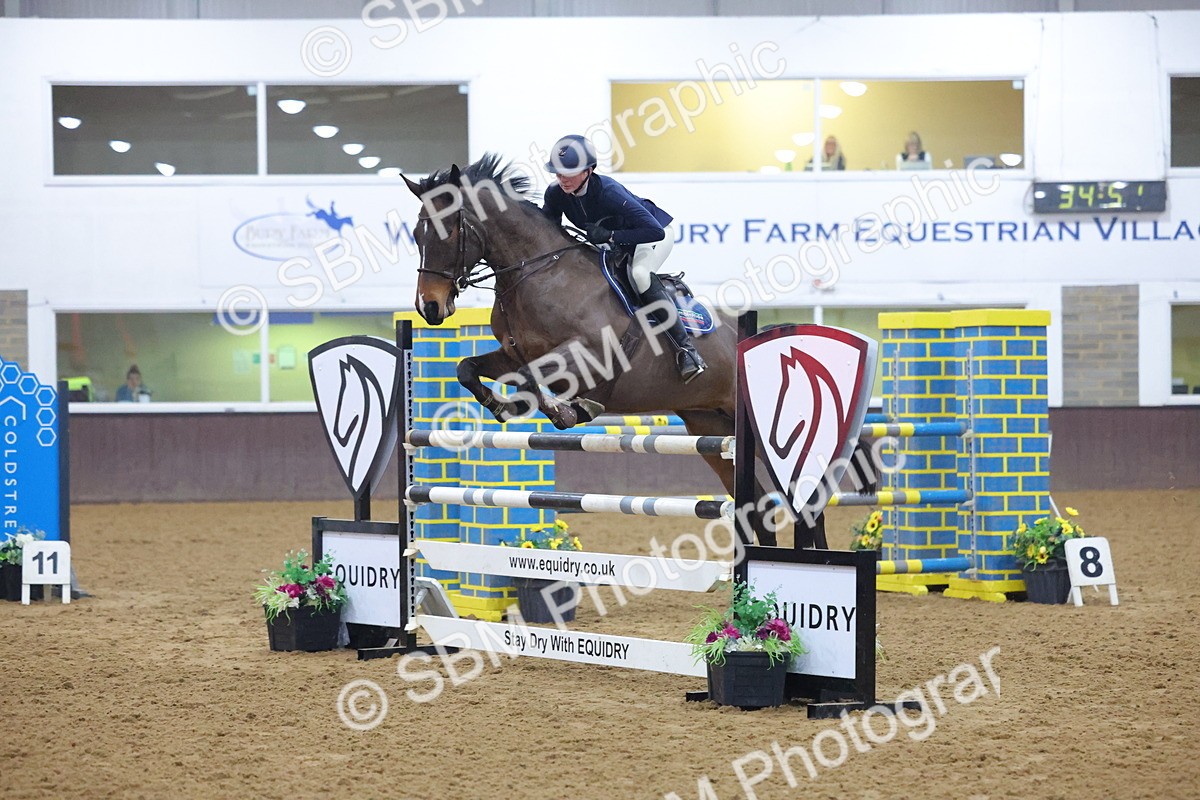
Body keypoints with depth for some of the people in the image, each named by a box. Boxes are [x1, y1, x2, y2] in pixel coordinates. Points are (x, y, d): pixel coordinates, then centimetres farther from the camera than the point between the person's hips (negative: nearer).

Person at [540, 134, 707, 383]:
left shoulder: (608, 192, -38)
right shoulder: (555, 195, -20)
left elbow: (655, 231, -42)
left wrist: (609, 236, -44)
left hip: (655, 232, -8)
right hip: (617, 244, 8)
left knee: (639, 274, -33)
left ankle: (686, 347, -32)